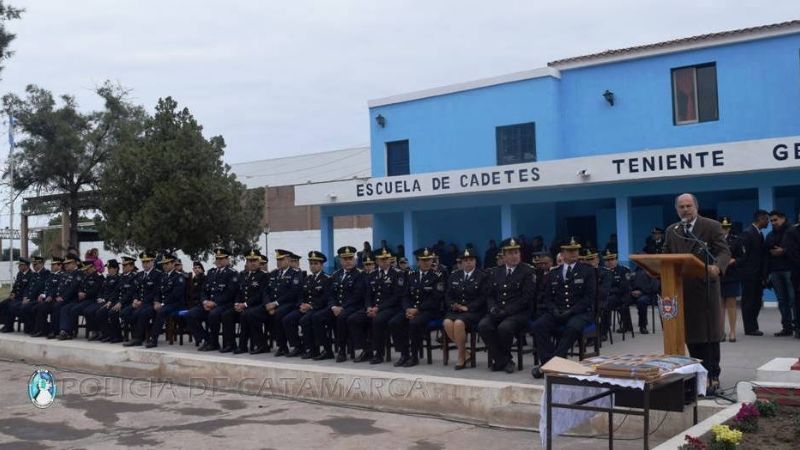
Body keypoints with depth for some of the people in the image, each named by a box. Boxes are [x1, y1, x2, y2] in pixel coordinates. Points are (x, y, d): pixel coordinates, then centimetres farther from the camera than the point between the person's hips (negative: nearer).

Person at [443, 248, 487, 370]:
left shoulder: (483, 276, 4)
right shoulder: (454, 276, 19)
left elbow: (483, 297, -4)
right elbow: (448, 294, 14)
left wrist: (467, 307, -14)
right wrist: (452, 305, -7)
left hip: (474, 311, -4)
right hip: (455, 310, 4)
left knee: (459, 323, -35)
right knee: (447, 322, -30)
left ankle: (461, 356, -15)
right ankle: (465, 353, -13)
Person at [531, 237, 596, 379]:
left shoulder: (588, 270, 7)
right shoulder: (553, 273, 16)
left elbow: (589, 297, -1)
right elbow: (547, 298, 14)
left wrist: (571, 311, -14)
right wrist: (554, 310, -8)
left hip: (580, 312, -3)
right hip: (557, 313, 3)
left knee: (573, 327, -37)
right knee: (537, 326, -25)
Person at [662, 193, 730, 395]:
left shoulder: (712, 226, -2)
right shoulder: (672, 231, 13)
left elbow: (724, 251, -10)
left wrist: (717, 266, -30)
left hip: (705, 287, -4)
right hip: (682, 289, 4)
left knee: (710, 334, 0)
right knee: (690, 333, 8)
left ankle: (712, 377, 7)